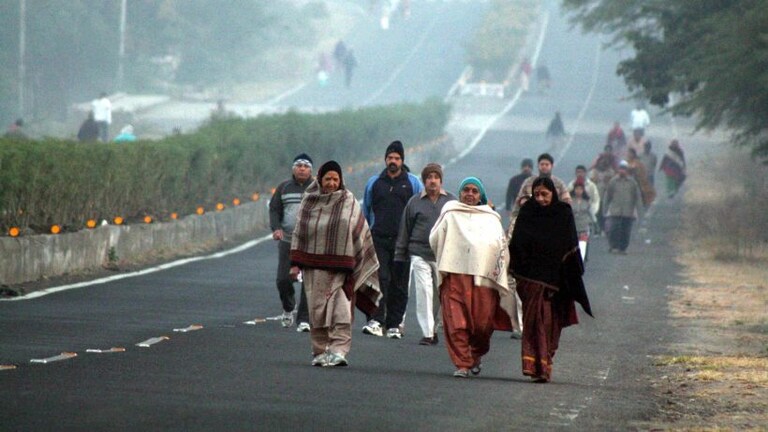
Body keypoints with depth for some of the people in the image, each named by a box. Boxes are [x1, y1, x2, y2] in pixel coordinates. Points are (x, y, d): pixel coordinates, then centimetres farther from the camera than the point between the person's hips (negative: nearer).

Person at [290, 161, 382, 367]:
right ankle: (320, 352, 10)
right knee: (317, 310, 3)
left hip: (341, 266, -2)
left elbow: (360, 233, 8)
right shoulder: (309, 201, 9)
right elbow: (299, 233, 11)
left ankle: (339, 350, -16)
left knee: (341, 311, -11)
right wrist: (296, 263, 4)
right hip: (314, 266, 2)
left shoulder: (349, 202, 5)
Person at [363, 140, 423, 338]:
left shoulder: (413, 183, 8)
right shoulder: (374, 183, 13)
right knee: (379, 278, -14)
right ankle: (375, 320, -21)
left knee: (399, 284, 2)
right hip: (378, 239, 0)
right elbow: (365, 210, 20)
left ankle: (394, 324, 7)